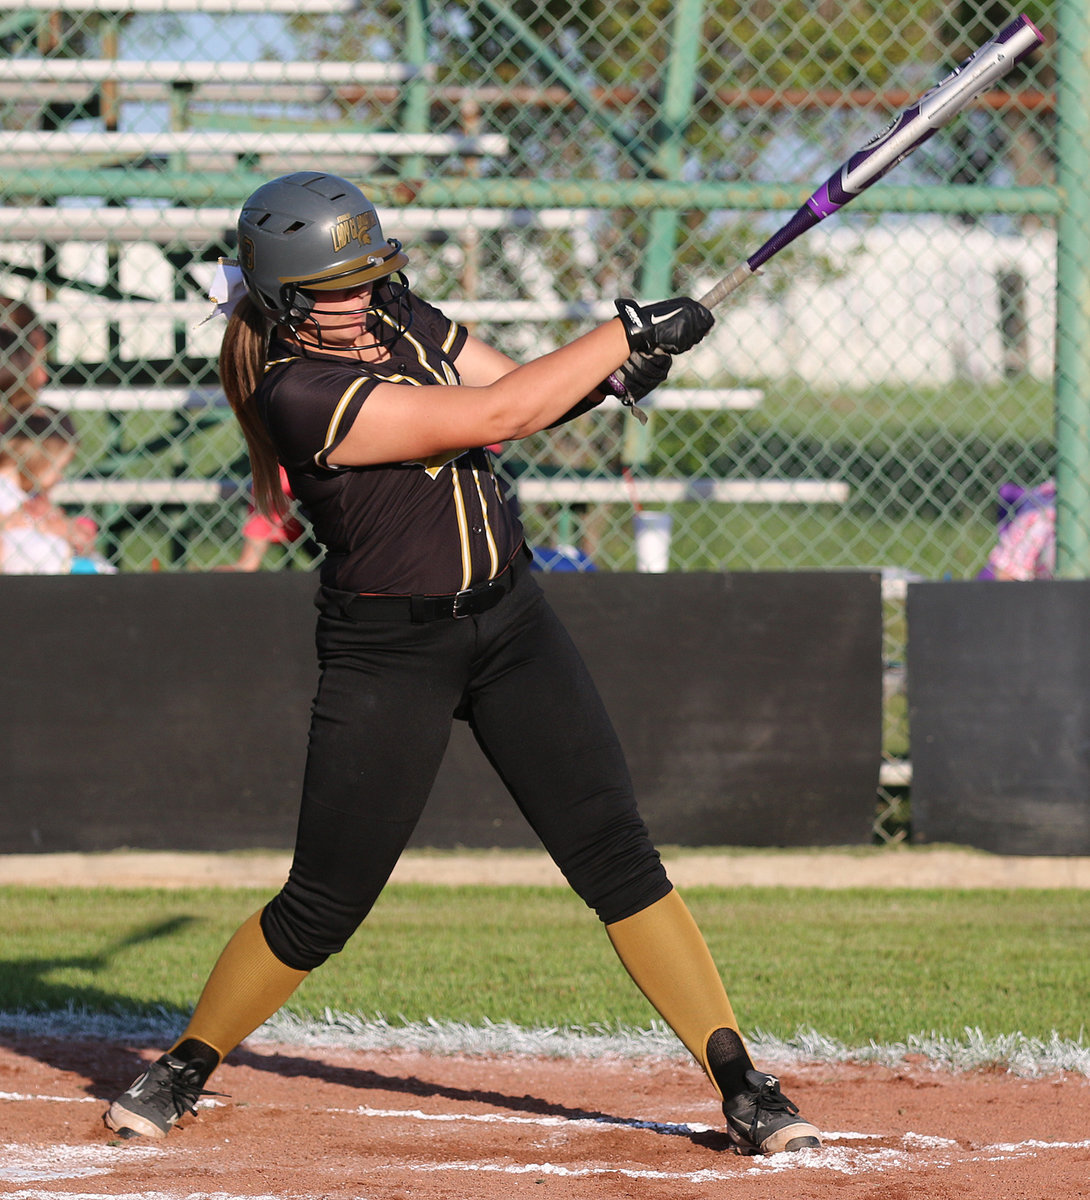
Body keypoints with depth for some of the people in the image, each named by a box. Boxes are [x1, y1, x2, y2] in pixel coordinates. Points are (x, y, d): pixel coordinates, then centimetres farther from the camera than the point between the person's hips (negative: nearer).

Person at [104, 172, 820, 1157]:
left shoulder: (406, 323, 1)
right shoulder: (301, 392, -22)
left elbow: (524, 393, 9)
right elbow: (494, 417, -26)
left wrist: (608, 376, -13)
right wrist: (627, 334, -21)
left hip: (511, 622, 6)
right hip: (388, 655, -6)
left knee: (616, 854, -2)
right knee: (323, 906, -1)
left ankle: (742, 1086, -2)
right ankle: (186, 1067, 22)